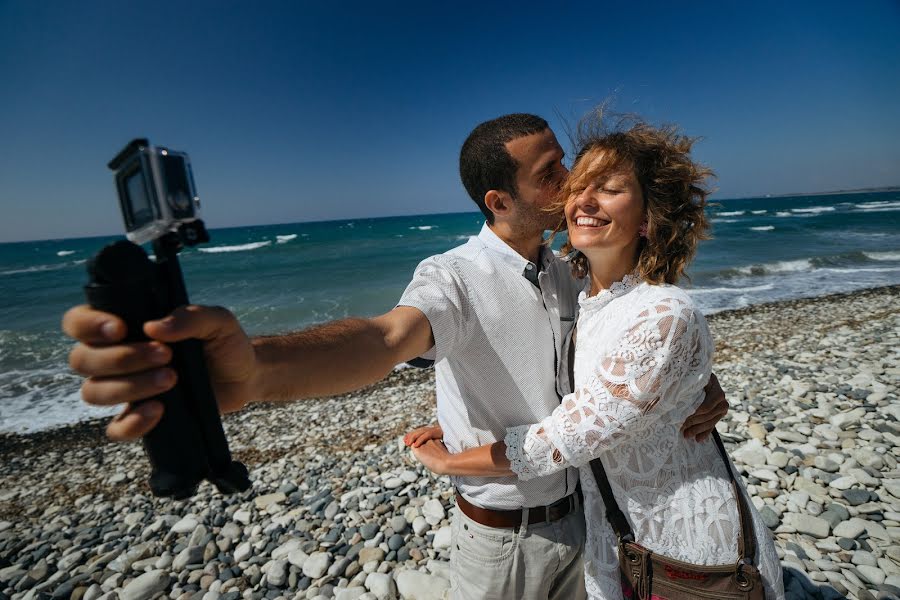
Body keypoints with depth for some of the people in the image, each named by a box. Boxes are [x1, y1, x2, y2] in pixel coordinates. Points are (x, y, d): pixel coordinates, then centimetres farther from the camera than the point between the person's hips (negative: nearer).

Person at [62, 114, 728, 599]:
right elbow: (387, 337, -42)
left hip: (580, 520, 6)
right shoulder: (454, 276, -23)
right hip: (502, 540, -5)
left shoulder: (567, 274, -1)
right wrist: (250, 367, -60)